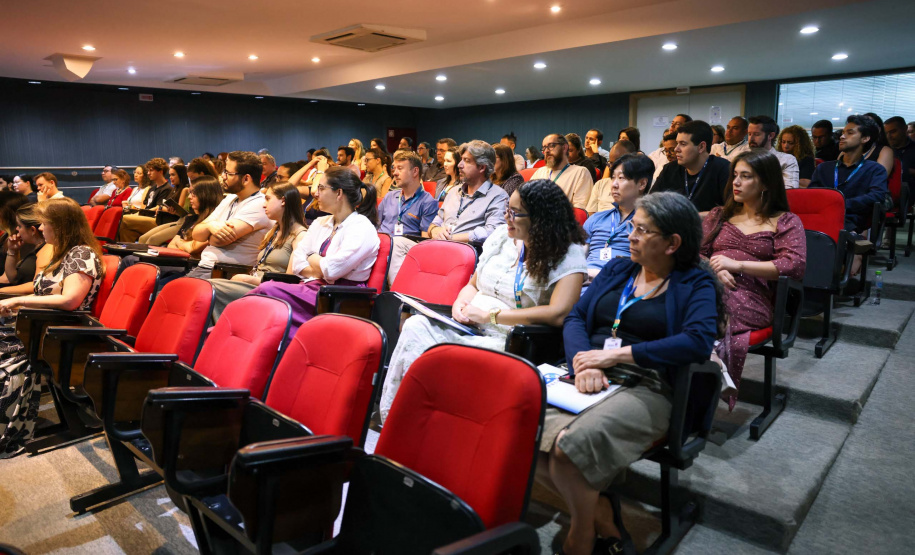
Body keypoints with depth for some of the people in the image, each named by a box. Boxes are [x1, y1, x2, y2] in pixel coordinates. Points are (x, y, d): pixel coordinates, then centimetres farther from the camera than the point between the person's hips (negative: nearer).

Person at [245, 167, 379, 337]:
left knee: (268, 290, -25)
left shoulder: (362, 228, -6)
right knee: (267, 287, -23)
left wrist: (312, 259, 3)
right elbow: (297, 262, 13)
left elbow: (332, 269, -17)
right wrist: (319, 271, -5)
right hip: (314, 288, 7)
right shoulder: (320, 223, 21)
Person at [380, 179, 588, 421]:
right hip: (471, 327, 7)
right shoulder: (502, 236, 13)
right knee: (416, 326, -21)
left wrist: (490, 315, -17)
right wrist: (460, 305, -4)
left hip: (507, 341, -6)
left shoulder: (568, 254, -8)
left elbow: (558, 314, -23)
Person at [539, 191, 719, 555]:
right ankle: (602, 515, -3)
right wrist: (584, 361, -11)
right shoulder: (616, 269, 21)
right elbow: (575, 317, 11)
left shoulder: (695, 284, 7)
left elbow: (699, 342, -11)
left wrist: (617, 354, -15)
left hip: (645, 388, -4)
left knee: (573, 444, -31)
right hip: (588, 379, 5)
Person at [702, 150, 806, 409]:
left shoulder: (786, 222, 15)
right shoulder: (719, 215, 28)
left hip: (752, 297, -3)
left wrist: (737, 265, -7)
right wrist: (713, 268, -6)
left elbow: (796, 265, -3)